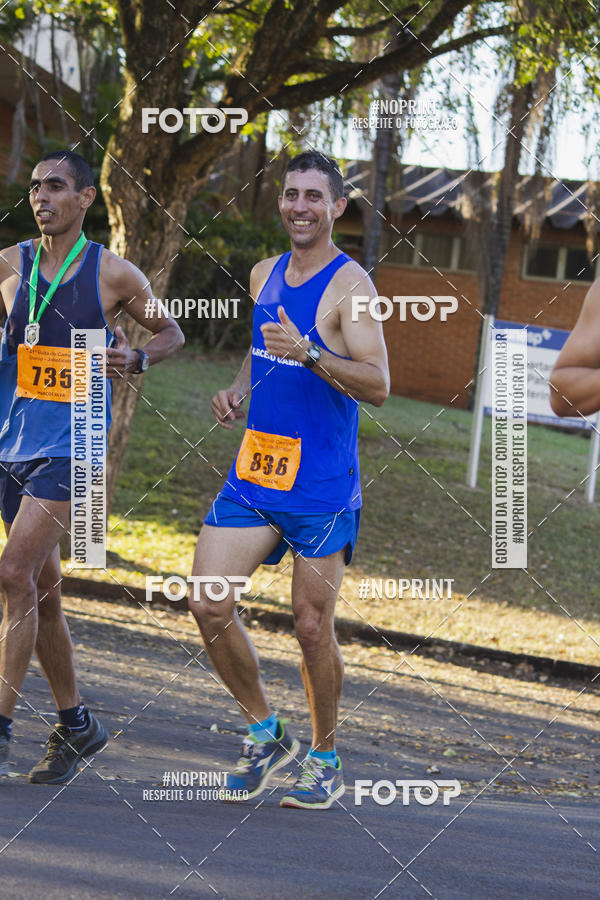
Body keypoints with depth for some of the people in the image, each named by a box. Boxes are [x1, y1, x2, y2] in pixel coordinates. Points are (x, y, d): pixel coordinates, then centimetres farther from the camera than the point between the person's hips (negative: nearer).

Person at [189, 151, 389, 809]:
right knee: (207, 604, -6)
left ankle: (324, 759, 21)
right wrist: (239, 390, 9)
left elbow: (378, 386, -18)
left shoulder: (349, 285, -10)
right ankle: (265, 734, 12)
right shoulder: (265, 275, 11)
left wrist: (309, 354, -31)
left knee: (312, 628, 1)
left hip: (322, 485, -6)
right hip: (255, 470, 6)